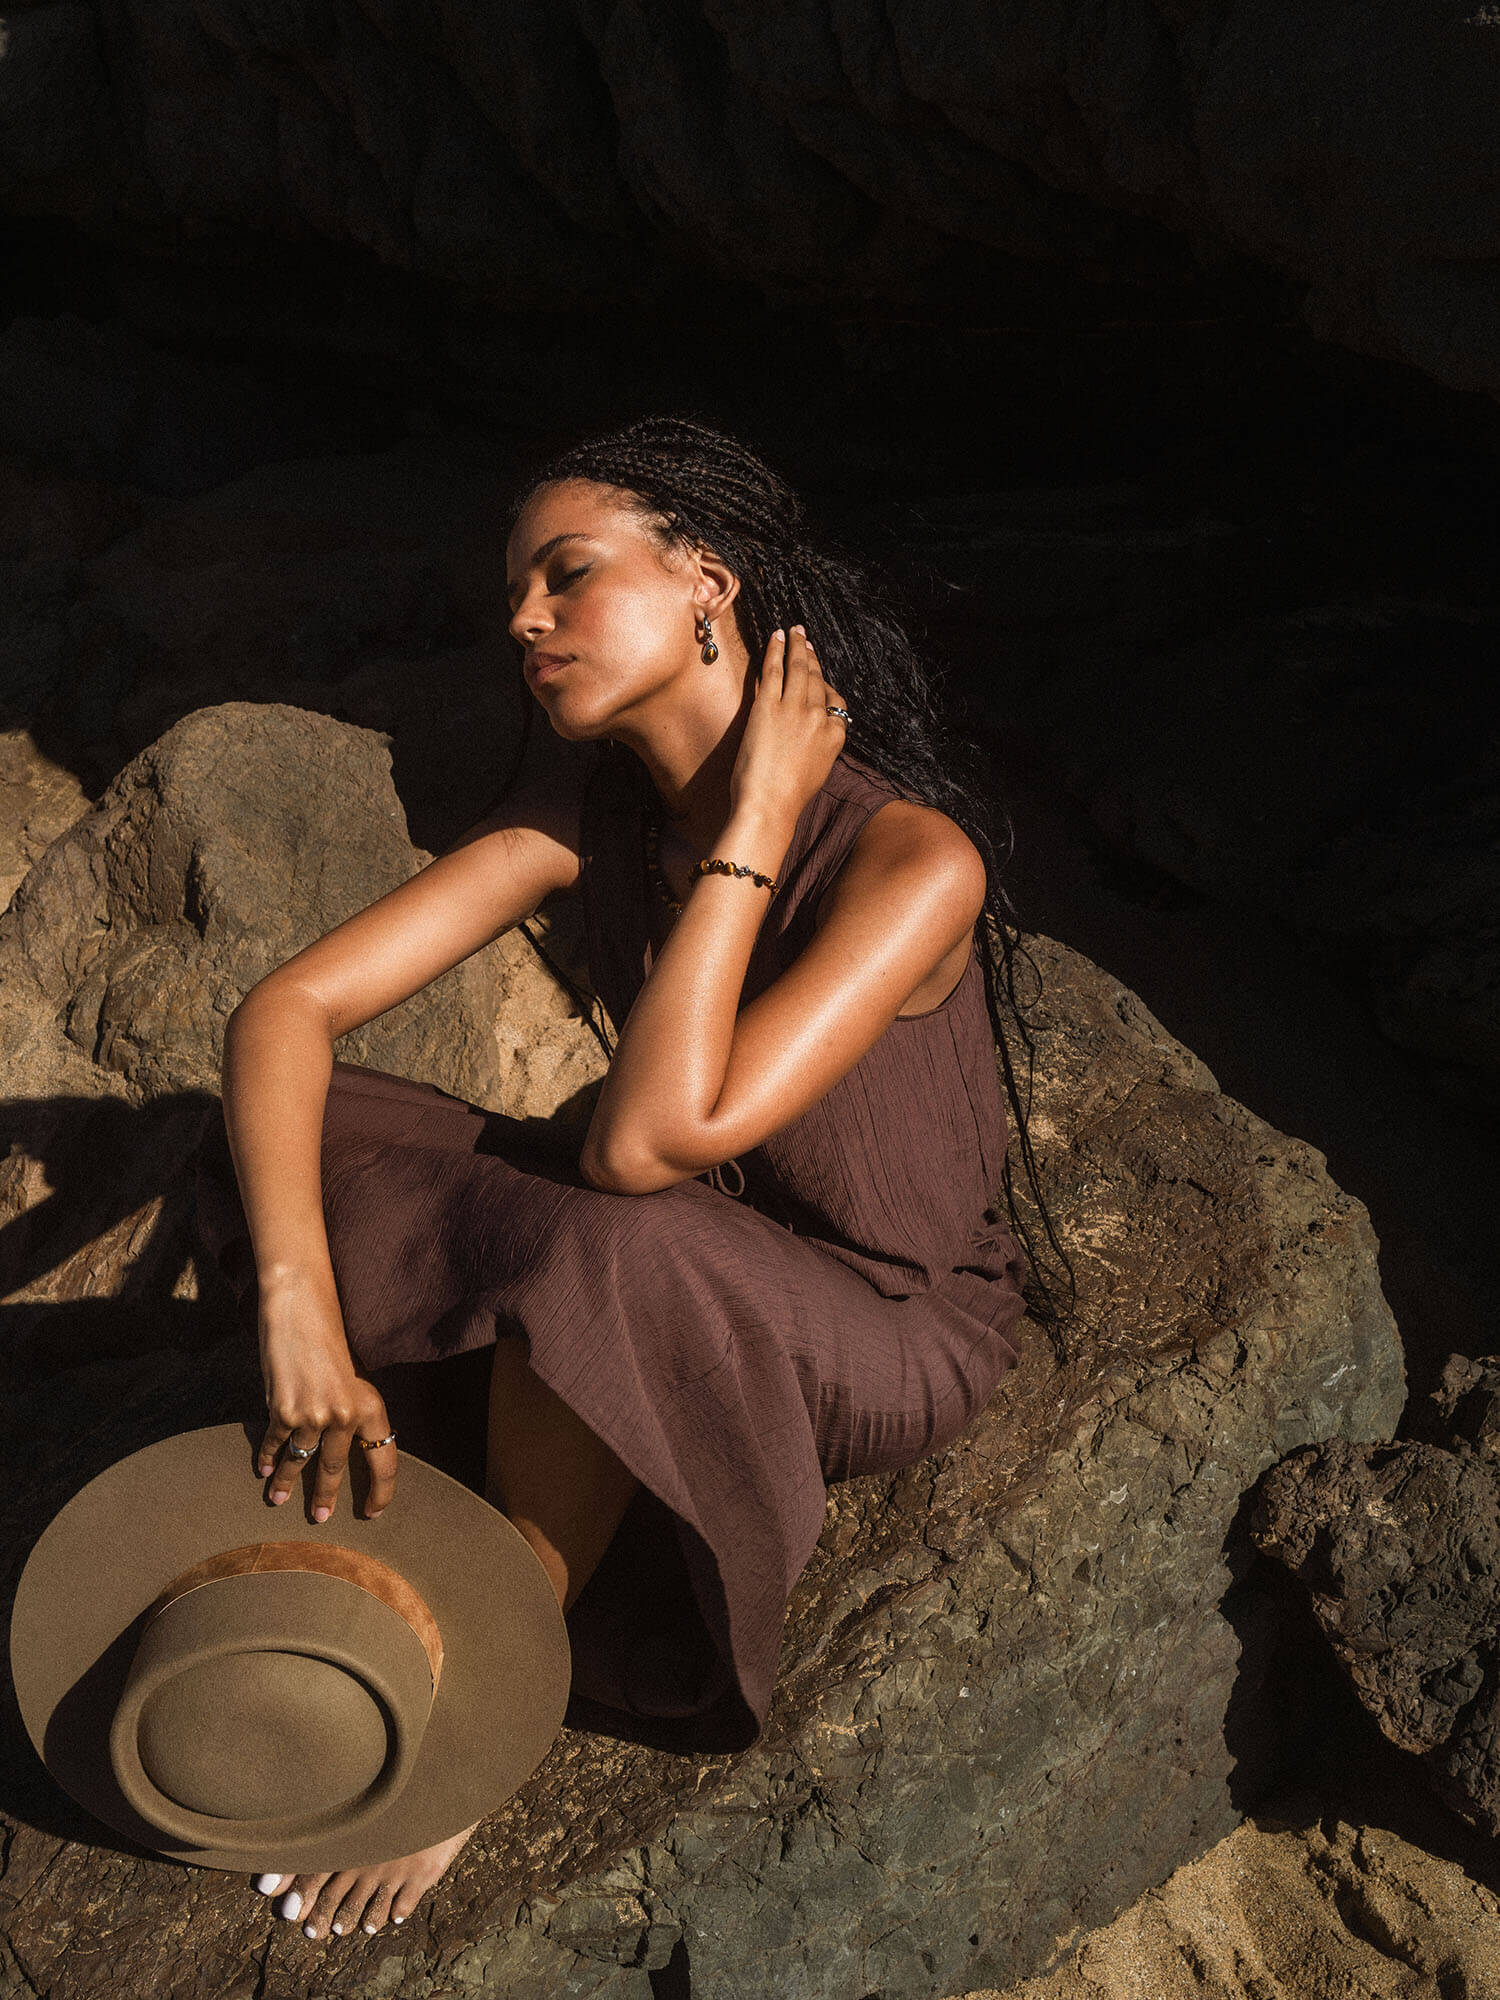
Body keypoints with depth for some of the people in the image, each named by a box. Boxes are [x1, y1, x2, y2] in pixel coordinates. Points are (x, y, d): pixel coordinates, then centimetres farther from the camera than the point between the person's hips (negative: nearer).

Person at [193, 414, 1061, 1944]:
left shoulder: (914, 859, -28)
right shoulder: (586, 816, -11)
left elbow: (650, 1139, -38)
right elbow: (286, 1009, -17)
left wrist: (755, 823, -31)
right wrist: (298, 1312, -32)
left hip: (897, 1332, -5)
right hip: (701, 1276, 5)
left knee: (593, 1254, -37)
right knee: (306, 1145, -14)